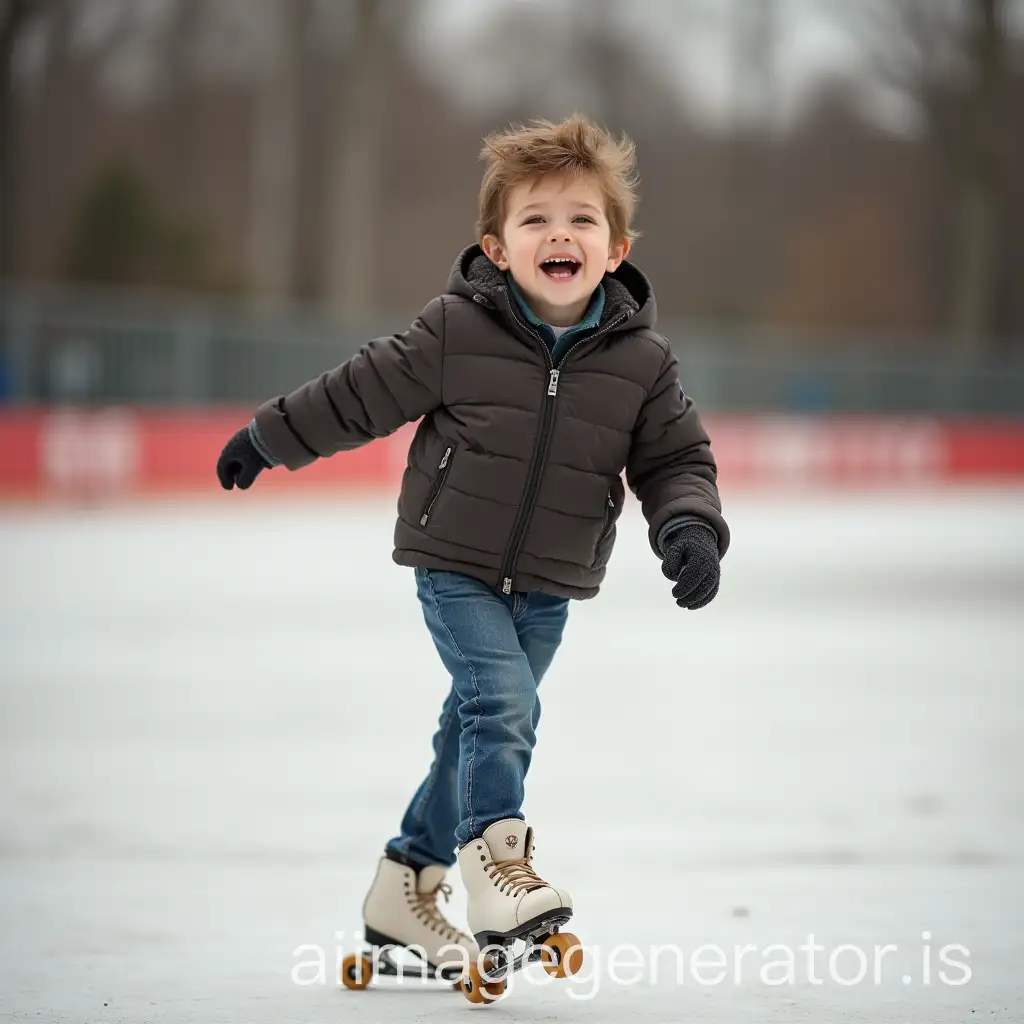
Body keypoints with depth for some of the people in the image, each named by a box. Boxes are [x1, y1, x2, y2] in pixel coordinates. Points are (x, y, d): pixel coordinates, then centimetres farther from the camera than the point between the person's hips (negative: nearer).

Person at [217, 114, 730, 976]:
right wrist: (268, 439, 8)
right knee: (502, 700, -22)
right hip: (455, 567, -4)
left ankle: (407, 884, 26)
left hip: (549, 586, 4)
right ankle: (495, 866, -25)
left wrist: (689, 526, -19)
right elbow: (363, 393, -2)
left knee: (479, 727, 12)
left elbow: (677, 458, 1)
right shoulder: (457, 330, -14)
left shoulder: (641, 359, -7)